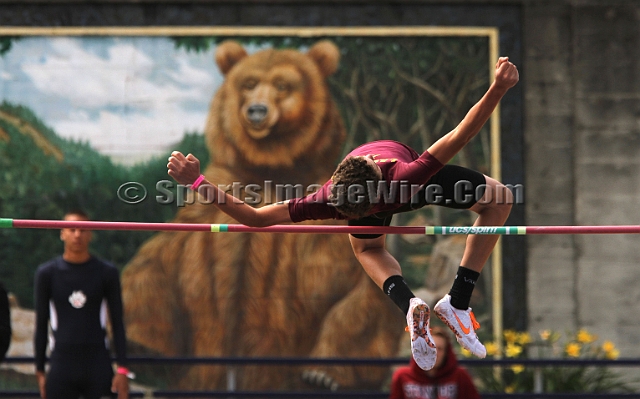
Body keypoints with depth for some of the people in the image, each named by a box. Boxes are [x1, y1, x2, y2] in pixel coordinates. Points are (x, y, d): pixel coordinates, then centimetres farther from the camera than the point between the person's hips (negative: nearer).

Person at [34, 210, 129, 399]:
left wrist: (122, 369, -2)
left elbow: (118, 323, 5)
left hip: (98, 369, 0)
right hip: (61, 367, 0)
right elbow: (41, 325, 8)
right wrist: (40, 371, 6)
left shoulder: (107, 273, 3)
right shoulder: (47, 273, 4)